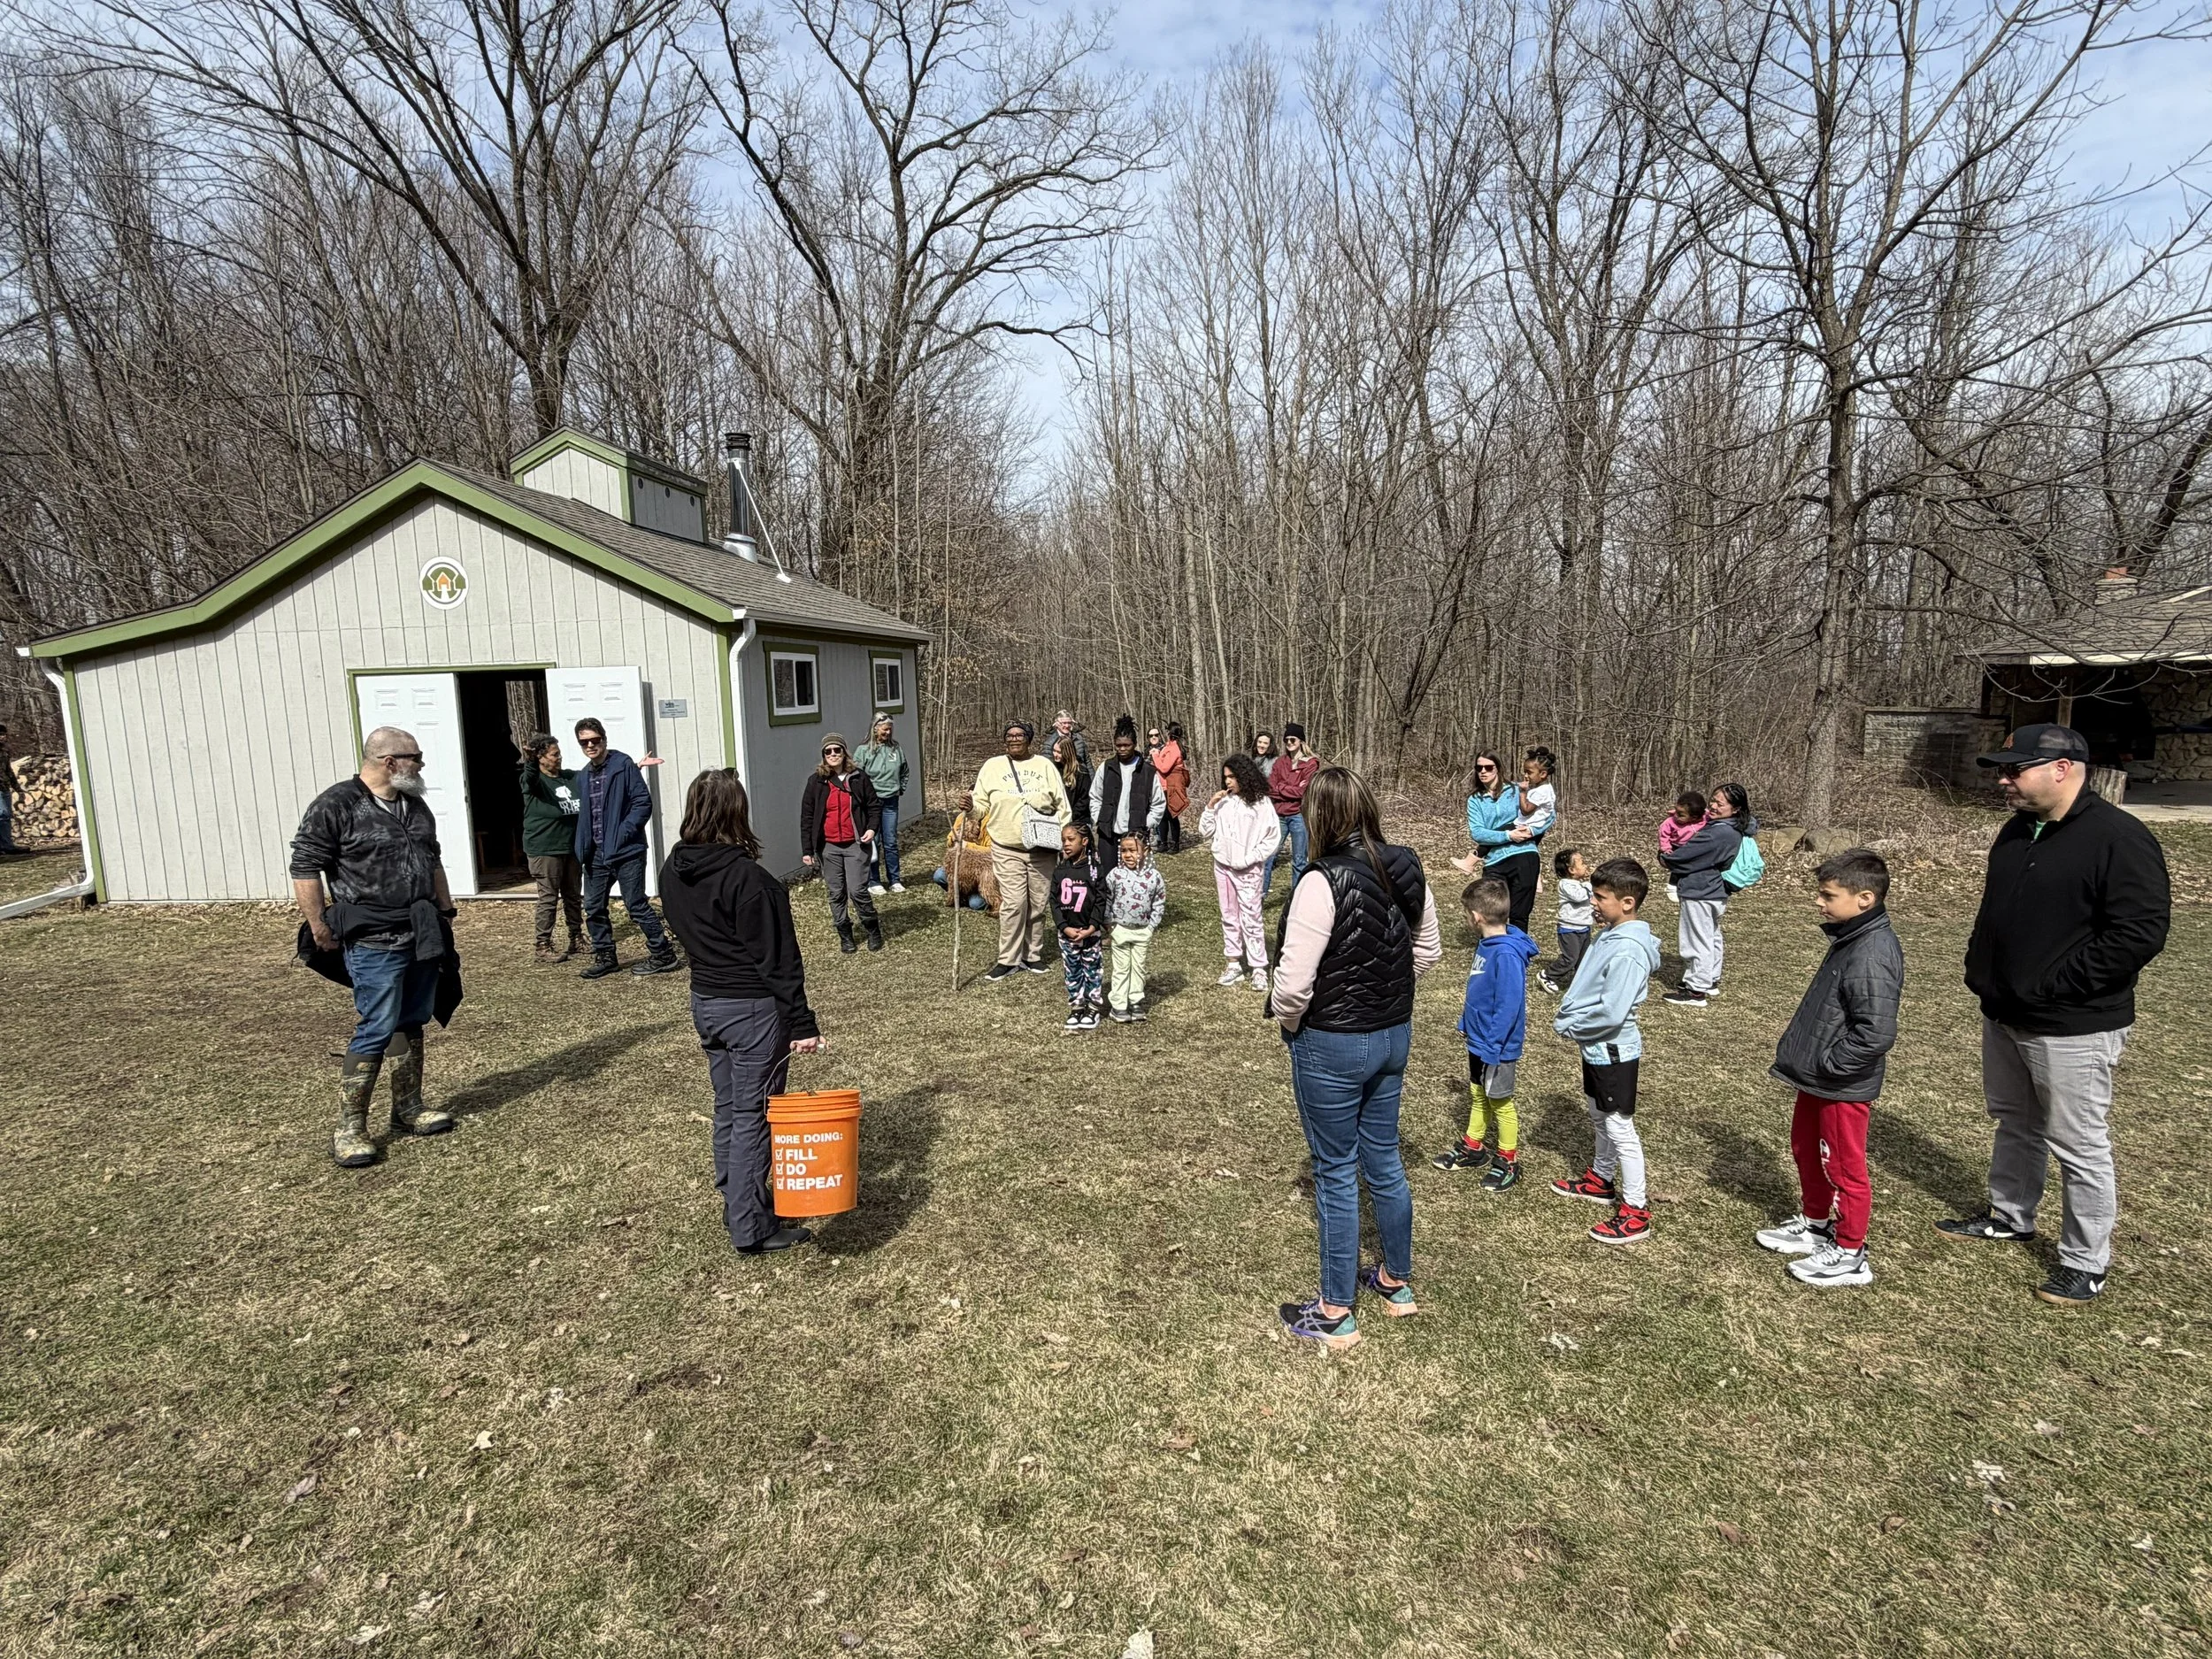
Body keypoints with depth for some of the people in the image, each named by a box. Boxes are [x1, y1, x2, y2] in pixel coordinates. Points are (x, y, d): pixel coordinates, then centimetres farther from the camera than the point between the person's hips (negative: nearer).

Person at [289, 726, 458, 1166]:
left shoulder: (415, 806, 13)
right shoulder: (335, 805, -11)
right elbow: (305, 867, -12)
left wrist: (446, 910, 22)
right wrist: (319, 928, -11)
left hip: (422, 937, 8)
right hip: (374, 943, -8)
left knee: (412, 1023, 15)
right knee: (375, 1031, -7)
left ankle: (408, 1109, 28)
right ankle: (350, 1130, 5)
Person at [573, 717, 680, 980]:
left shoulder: (623, 765, -7)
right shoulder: (583, 776, 13)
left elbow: (643, 803, -12)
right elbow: (583, 815, 21)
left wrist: (622, 833, -17)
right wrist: (583, 846, 9)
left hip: (626, 851, -7)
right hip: (596, 854, 7)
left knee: (636, 905, -4)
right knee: (593, 907, 10)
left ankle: (663, 954, 6)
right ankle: (605, 957, 23)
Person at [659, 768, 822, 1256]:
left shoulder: (673, 871, 1)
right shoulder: (747, 878, -22)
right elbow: (778, 960, -20)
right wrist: (802, 1024, -15)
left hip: (704, 1001, 8)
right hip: (753, 1009, -8)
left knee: (727, 1108, 19)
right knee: (753, 1117, 2)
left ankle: (737, 1205, 34)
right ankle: (751, 1229, 11)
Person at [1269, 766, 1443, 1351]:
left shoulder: (1323, 882, -25)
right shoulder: (1407, 871, -3)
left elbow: (1294, 980, -26)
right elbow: (1428, 950, 11)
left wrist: (1289, 1023, -6)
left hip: (1331, 1045, -7)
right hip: (1394, 1034, 7)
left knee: (1336, 1172, 7)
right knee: (1384, 1159, 22)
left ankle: (1335, 1314, 21)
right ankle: (1397, 1281, 40)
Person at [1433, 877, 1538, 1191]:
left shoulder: (1507, 954, -28)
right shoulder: (1488, 944, 1)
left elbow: (1509, 1006, -27)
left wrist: (1491, 1046, -24)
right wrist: (1466, 1022, 18)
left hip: (1496, 1047, -9)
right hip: (1478, 1039, 9)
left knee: (1500, 1103, 8)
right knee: (1478, 1095, 21)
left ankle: (1509, 1161, 25)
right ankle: (1473, 1148, 37)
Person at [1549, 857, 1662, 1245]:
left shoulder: (1627, 952, -27)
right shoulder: (1609, 936, 4)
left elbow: (1611, 1013, -30)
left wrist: (1569, 1027, -17)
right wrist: (1568, 1017, 3)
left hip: (1613, 1052, -10)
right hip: (1597, 1049, 10)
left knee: (1619, 1128, 0)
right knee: (1598, 1116, 24)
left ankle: (1635, 1211, 10)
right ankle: (1601, 1178, 42)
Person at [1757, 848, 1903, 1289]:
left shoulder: (1872, 955, -27)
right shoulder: (1850, 939, 5)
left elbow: (1877, 1033, -30)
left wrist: (1826, 1063, -21)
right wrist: (1803, 1052, 12)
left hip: (1842, 1087, -10)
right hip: (1816, 1079, 10)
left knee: (1844, 1168, 6)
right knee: (1807, 1151, 24)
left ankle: (1849, 1255, 22)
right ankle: (1814, 1224, 42)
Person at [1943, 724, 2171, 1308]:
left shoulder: (2119, 839, -18)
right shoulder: (2017, 832, 8)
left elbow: (2141, 932, -23)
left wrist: (2052, 989, -22)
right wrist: (1982, 973, 9)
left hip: (2072, 1029, -8)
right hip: (2004, 1016, 8)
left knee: (2079, 1147, 4)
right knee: (2015, 1125, 22)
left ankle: (2086, 1264, 18)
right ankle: (2010, 1215, 40)